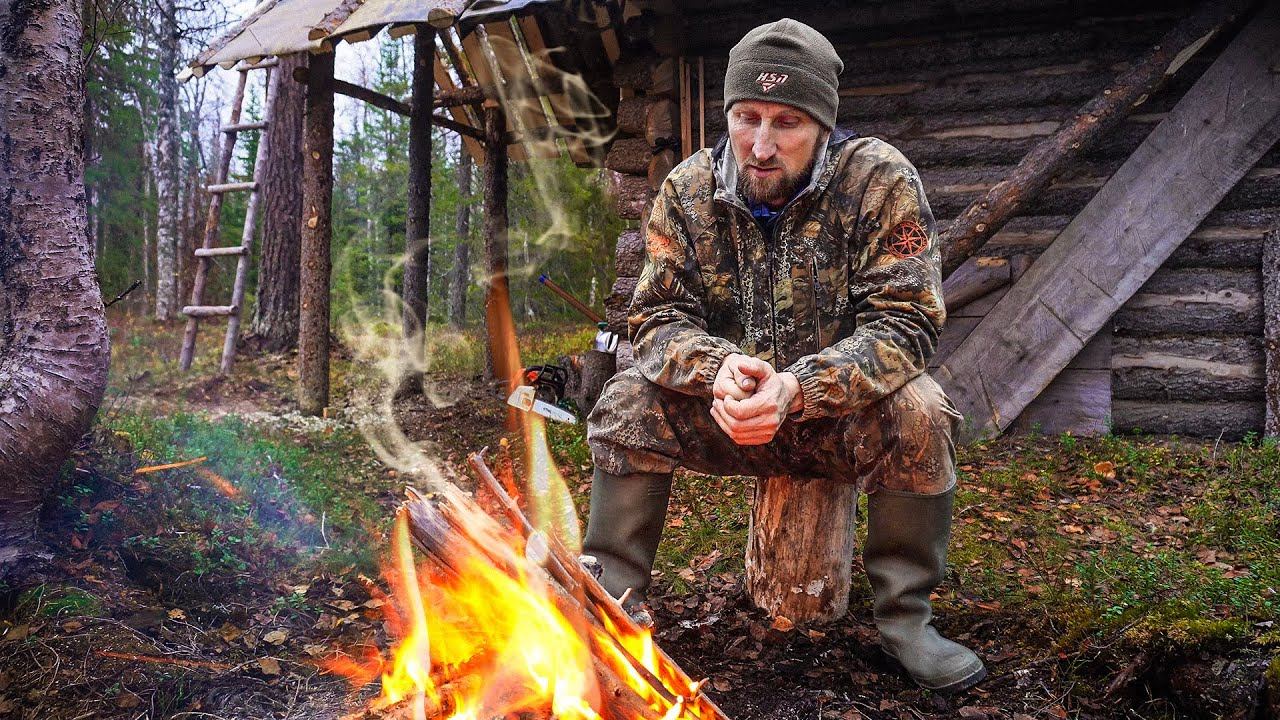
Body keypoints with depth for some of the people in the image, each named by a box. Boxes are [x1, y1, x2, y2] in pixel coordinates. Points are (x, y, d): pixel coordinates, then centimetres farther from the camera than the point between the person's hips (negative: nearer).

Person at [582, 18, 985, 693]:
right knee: (628, 402, -20)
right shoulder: (687, 188, -7)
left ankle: (905, 618, -11)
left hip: (843, 409, -2)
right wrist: (716, 368, -31)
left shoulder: (879, 180, -15)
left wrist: (798, 387, -37)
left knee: (915, 410, -31)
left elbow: (904, 323, -21)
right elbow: (657, 316, -7)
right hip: (725, 409, 2)